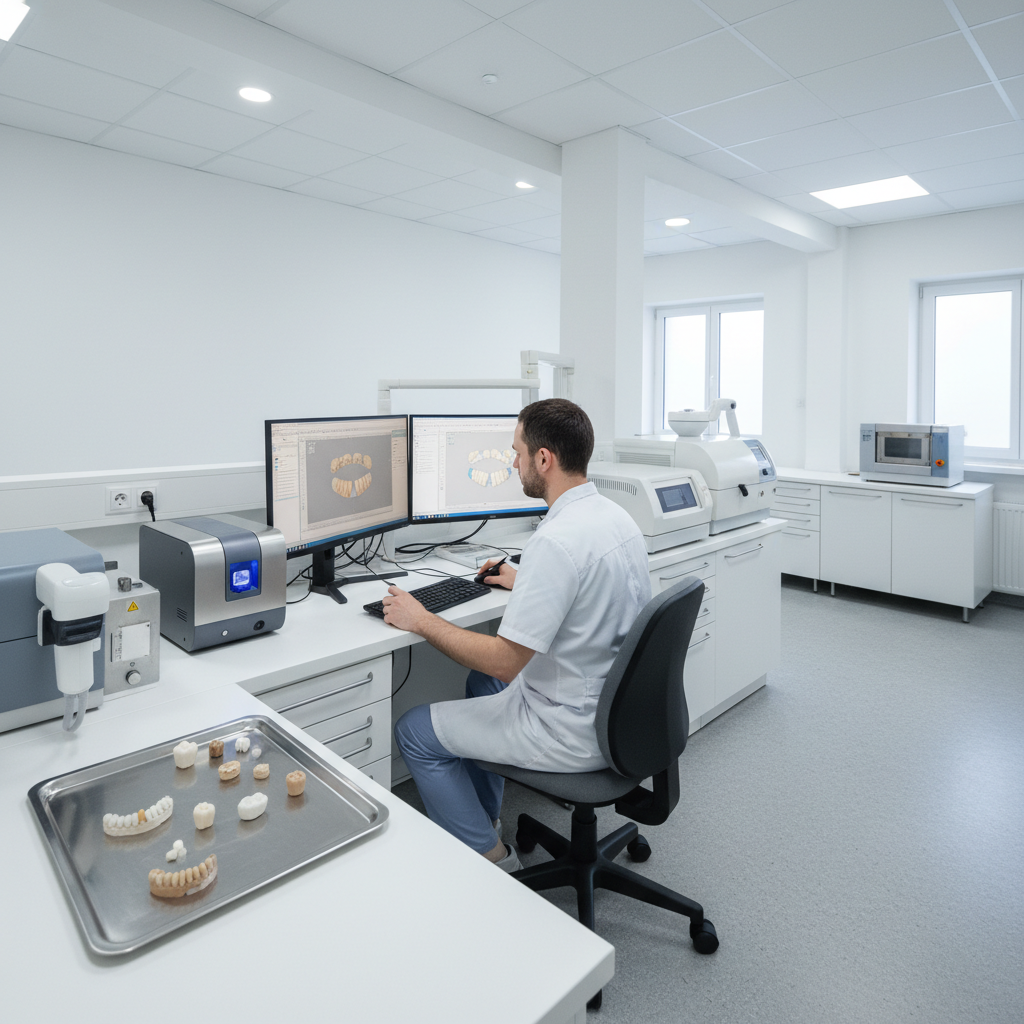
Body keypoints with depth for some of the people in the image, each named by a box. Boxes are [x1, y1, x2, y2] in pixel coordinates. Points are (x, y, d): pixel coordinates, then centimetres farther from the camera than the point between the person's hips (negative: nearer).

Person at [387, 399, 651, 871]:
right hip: (618, 706, 9)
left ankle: (489, 856, 18)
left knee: (414, 732, 6)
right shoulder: (617, 516, 1)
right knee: (483, 681, 30)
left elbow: (506, 660, -26)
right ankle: (484, 817, 38)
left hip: (574, 731, -9)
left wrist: (421, 621, -14)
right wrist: (525, 582, 23)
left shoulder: (555, 540, -29)